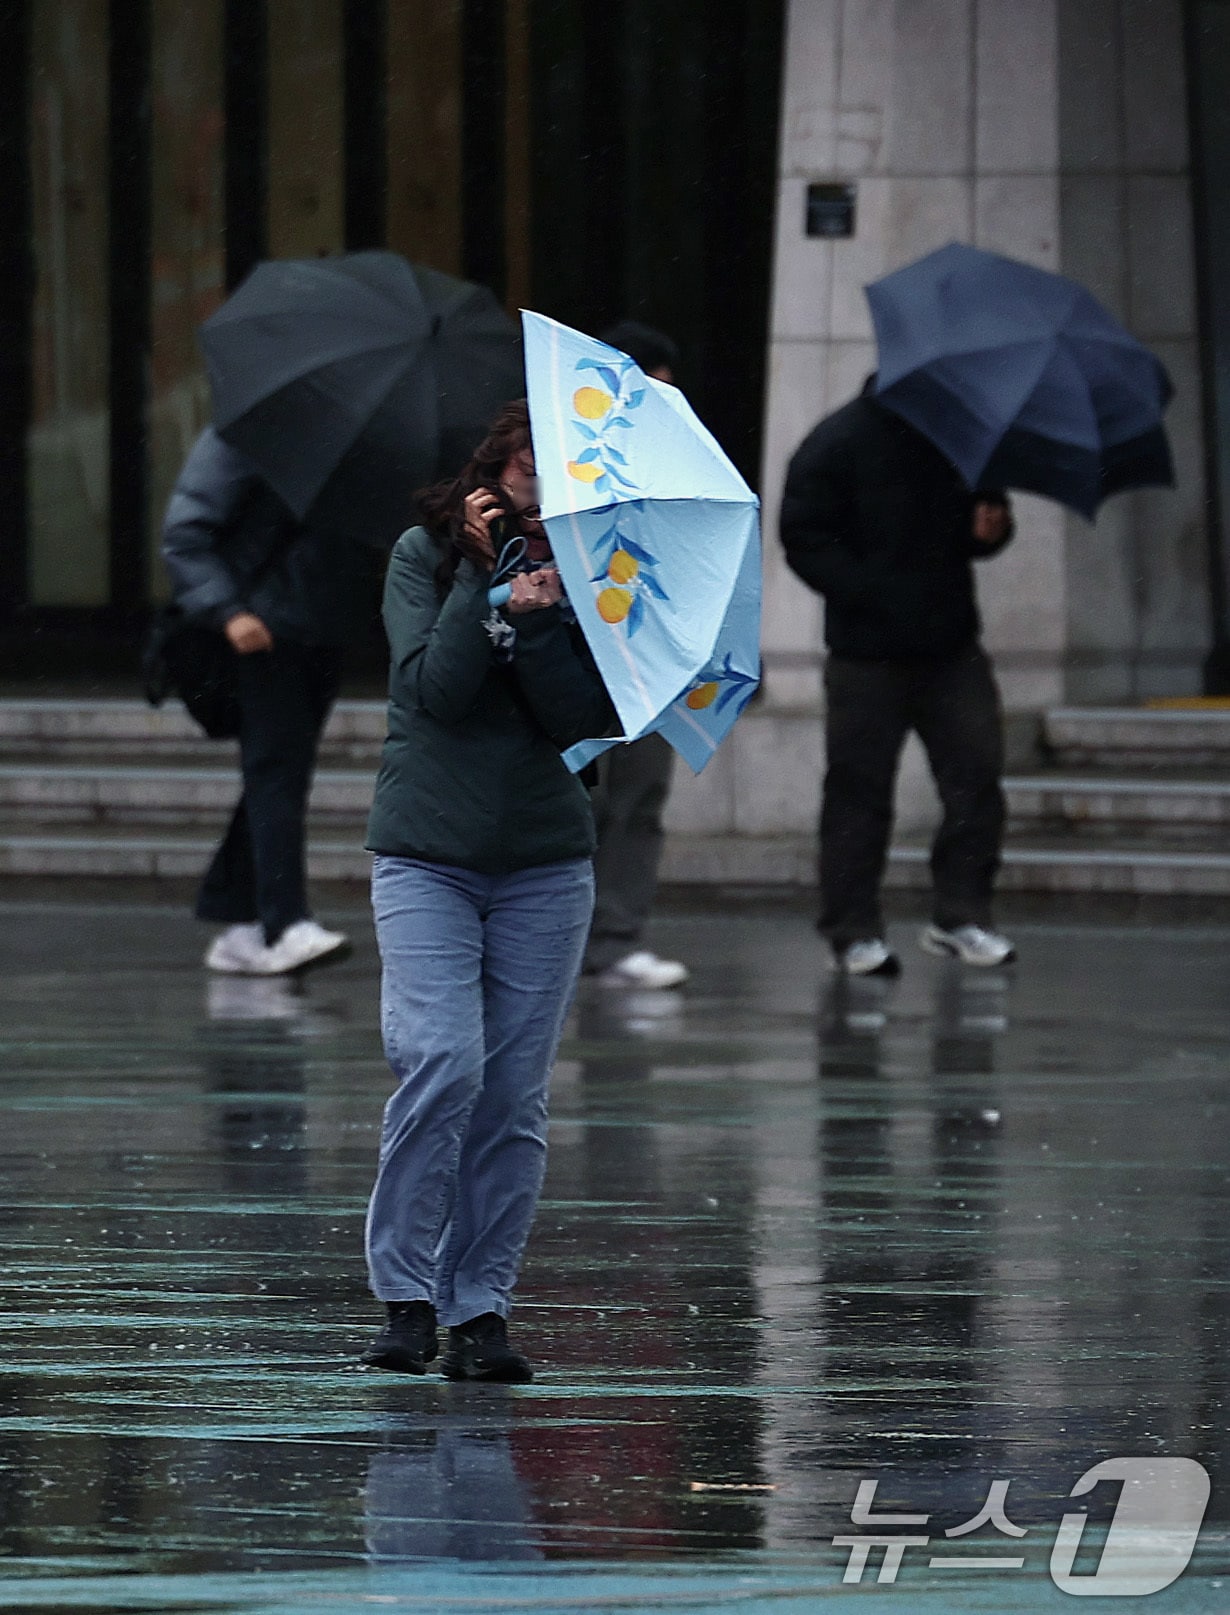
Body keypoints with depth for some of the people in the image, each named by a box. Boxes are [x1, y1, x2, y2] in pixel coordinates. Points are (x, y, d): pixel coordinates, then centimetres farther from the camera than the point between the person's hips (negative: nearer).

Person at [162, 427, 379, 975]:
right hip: (264, 636, -7)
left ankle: (236, 924, 13)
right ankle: (286, 925, -24)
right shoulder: (237, 439, -5)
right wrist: (228, 611, -22)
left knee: (280, 778, 8)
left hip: (321, 636, 7)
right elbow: (184, 535, -10)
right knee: (275, 770, -15)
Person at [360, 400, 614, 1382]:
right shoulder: (426, 555, -1)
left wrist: (540, 617, -20)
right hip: (426, 856, -2)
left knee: (514, 1093, 0)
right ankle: (406, 1294, -8)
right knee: (442, 1062, -18)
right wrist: (484, 576, -15)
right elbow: (434, 689, -13)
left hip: (545, 866, 2)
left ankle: (481, 1307, 7)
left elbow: (589, 719, -8)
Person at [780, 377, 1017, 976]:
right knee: (859, 791, -1)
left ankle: (961, 915, 6)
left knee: (975, 775, -3)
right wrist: (872, 596, -19)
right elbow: (806, 542, -9)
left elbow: (984, 506, 24)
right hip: (868, 652, -5)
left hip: (951, 646, 5)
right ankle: (855, 932, 7)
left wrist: (990, 527, -2)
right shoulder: (836, 444, -6)